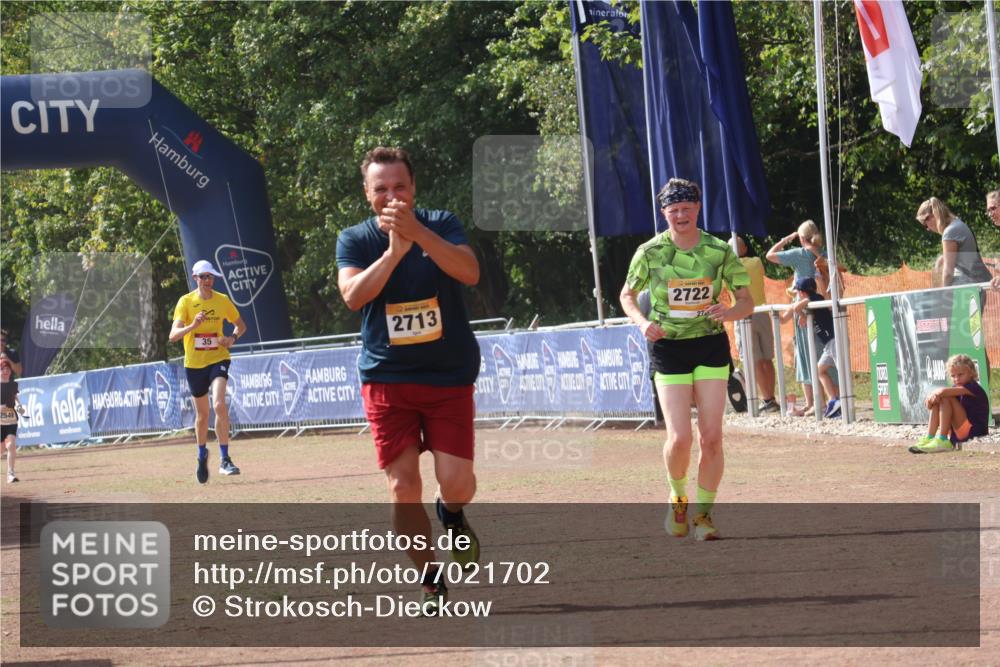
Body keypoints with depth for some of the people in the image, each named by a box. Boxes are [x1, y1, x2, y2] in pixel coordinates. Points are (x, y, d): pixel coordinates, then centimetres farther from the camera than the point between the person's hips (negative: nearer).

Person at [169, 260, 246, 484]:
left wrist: (232, 338, -8)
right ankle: (202, 455, 37)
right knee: (202, 414, 12)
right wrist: (192, 326, -33)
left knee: (219, 404, -23)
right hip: (194, 364, 1)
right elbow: (173, 335, -15)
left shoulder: (222, 300, 0)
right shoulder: (186, 301, -5)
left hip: (218, 359, -1)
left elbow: (241, 325, 14)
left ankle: (224, 459, -20)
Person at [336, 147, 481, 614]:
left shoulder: (441, 225, -1)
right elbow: (353, 294, -18)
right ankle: (430, 581, 12)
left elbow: (469, 272, -21)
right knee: (403, 488, -5)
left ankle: (451, 513, 27)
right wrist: (394, 250, -28)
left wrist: (417, 232, -32)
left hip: (450, 377, 0)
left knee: (456, 483, -10)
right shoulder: (355, 240, 1)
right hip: (387, 379, 1)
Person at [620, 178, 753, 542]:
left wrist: (730, 311, -22)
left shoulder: (720, 251, -4)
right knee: (679, 438, -12)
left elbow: (747, 301, 1)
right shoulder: (650, 252, -5)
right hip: (670, 349, -1)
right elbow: (627, 296, 9)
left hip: (711, 347, 1)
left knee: (711, 437, -5)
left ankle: (703, 513, 10)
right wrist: (643, 322, -11)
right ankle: (678, 498, 17)